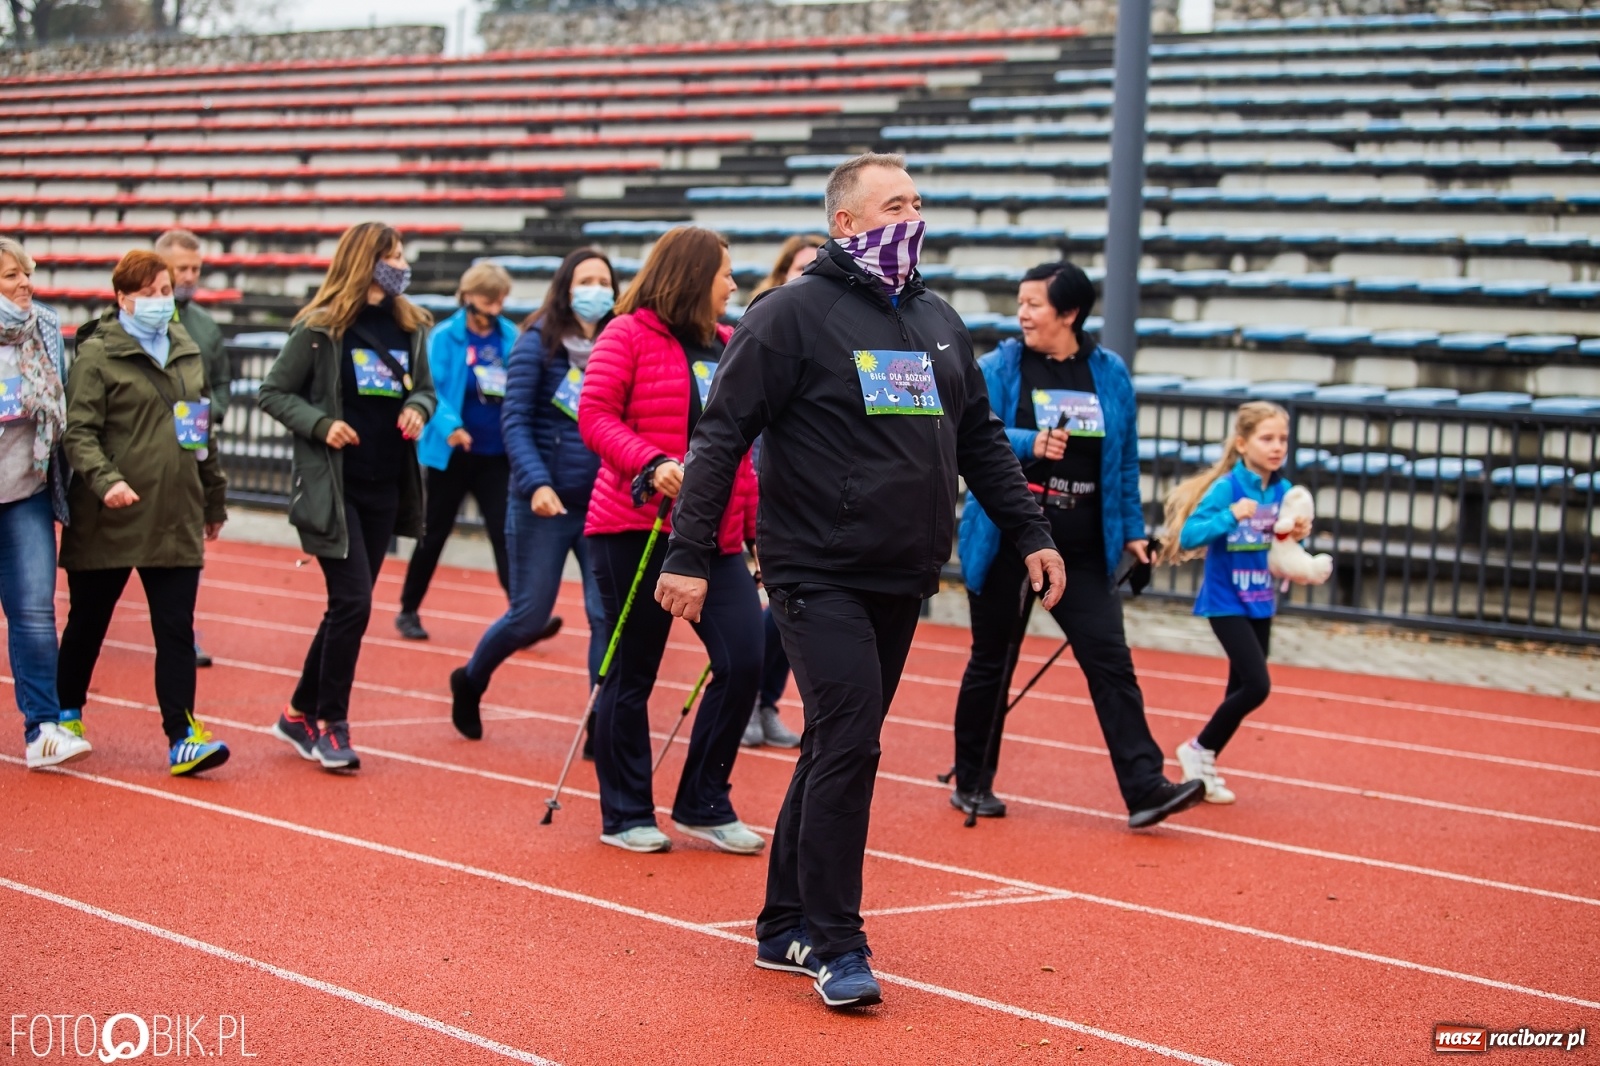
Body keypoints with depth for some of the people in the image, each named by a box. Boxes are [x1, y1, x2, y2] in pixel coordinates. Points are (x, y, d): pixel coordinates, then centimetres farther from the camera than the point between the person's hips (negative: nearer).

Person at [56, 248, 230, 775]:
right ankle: (66, 717, 30)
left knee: (176, 629, -1)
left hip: (176, 519, 4)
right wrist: (105, 480, -27)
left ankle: (182, 736, -2)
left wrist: (215, 499, 23)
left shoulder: (187, 351, 13)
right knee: (87, 623, 11)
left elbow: (203, 429, 21)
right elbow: (78, 431, -12)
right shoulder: (97, 355, -5)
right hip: (109, 520, -4)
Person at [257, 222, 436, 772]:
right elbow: (272, 392, -4)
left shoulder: (410, 327, 7)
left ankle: (301, 714, 25)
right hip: (331, 488, -6)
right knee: (352, 603, -10)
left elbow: (424, 389, 18)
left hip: (385, 488, 6)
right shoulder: (320, 328, -8)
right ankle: (331, 724, 4)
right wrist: (321, 424, -18)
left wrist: (417, 409, -4)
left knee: (348, 607, 10)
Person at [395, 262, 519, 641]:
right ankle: (408, 611, 27)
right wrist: (449, 426, -33)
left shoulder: (511, 338, 1)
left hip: (496, 455, 2)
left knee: (505, 533, -6)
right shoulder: (445, 336, -9)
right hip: (452, 453, -2)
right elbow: (435, 389, -17)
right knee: (434, 534, 11)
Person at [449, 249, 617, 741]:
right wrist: (536, 483, -21)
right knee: (529, 616, 7)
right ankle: (470, 681, 35)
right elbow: (514, 420, -9)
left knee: (608, 616, -5)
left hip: (604, 508, 3)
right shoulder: (538, 341, -4)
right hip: (544, 505, -2)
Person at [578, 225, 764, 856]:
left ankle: (703, 806, 11)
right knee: (632, 674, 3)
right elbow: (594, 414, -10)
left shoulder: (727, 346, 15)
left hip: (714, 535, 6)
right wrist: (650, 464, -24)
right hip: (635, 529, -6)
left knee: (743, 659, -4)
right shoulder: (629, 334, -4)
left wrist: (750, 518, 14)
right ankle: (626, 816, 17)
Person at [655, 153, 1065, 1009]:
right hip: (820, 575, -7)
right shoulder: (791, 315, -7)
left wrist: (1029, 532, 16)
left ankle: (787, 927, 22)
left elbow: (981, 440, 22)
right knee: (847, 742, -13)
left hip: (903, 582, 7)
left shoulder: (939, 322, 14)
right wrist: (689, 554, -15)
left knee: (840, 747, 11)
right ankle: (835, 945, -3)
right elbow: (721, 435, -9)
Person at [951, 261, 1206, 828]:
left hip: (1083, 554, 2)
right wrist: (1028, 444, -29)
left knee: (1112, 661, -5)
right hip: (1006, 548, -2)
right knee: (991, 664, 8)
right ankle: (971, 783, 22)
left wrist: (1132, 531, 11)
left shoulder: (1110, 375, 5)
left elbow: (1124, 460, 12)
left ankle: (1144, 787, -7)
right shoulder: (997, 368, -3)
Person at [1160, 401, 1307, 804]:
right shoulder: (1226, 488, -15)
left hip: (1261, 604, 6)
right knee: (1257, 685, -15)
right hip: (1226, 603, -6)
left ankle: (1203, 766, 26)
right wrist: (1231, 516, -32)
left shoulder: (1283, 491, 1)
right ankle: (1198, 750, 4)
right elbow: (1189, 536, -22)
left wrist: (1299, 536, -10)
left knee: (1242, 689, 11)